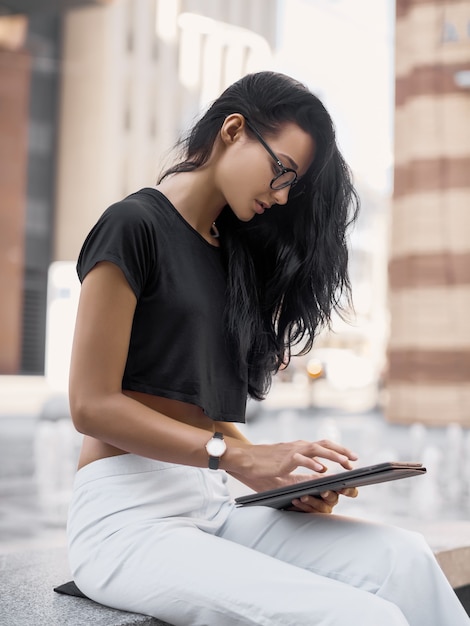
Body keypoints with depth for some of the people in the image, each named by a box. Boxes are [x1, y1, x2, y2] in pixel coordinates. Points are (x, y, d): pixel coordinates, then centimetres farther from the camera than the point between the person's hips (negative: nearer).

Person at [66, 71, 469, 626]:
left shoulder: (231, 253, 19)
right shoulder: (133, 226, -4)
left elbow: (211, 413, 15)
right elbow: (93, 405, -11)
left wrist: (288, 481, -2)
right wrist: (241, 458, -16)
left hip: (210, 506, 7)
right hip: (129, 515, -7)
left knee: (400, 559, -20)